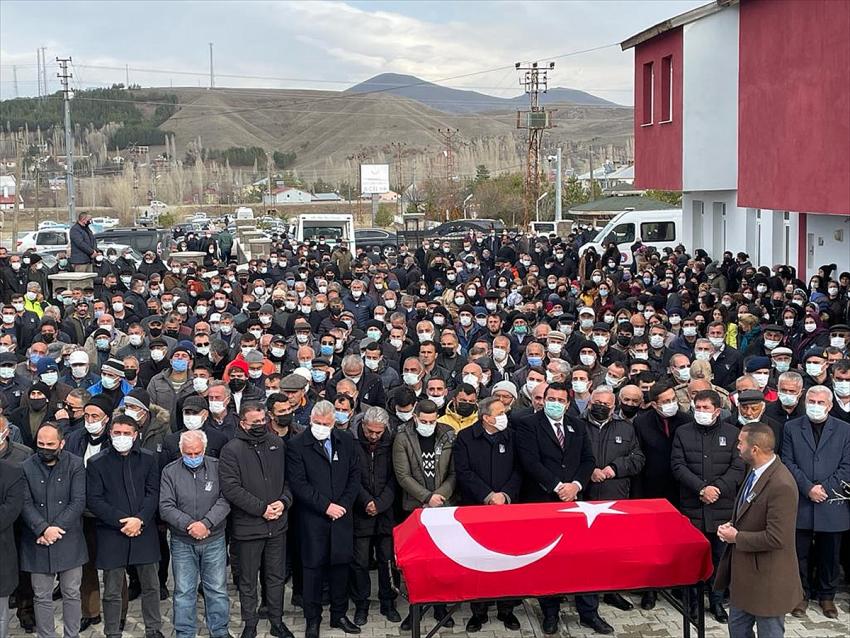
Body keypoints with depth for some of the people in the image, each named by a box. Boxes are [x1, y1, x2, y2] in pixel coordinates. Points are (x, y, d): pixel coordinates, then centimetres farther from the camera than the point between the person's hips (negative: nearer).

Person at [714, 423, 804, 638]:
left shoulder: (781, 485, -28)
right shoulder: (756, 471, 3)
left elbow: (776, 538, -28)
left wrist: (737, 537, -17)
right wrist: (732, 525, 0)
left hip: (767, 578, -9)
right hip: (743, 572, 9)